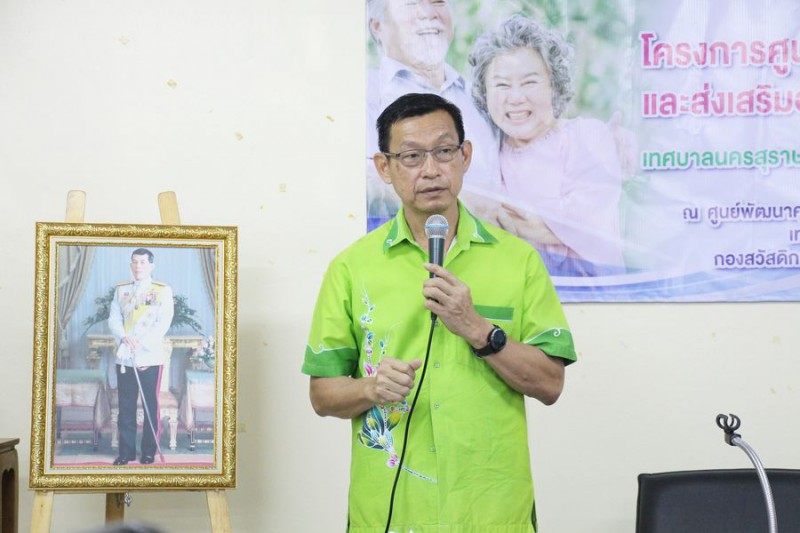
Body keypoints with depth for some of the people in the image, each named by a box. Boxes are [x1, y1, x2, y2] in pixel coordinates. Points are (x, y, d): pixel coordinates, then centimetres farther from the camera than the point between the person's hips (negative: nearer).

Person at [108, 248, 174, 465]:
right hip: (124, 358, 3)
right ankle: (126, 451, 13)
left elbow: (163, 323, -8)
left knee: (151, 406, 1)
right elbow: (114, 319, 5)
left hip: (150, 358, -3)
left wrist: (142, 346, -16)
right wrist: (123, 338, -15)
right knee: (125, 406, 6)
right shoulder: (121, 290, 11)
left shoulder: (163, 290, 0)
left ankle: (149, 452, 10)